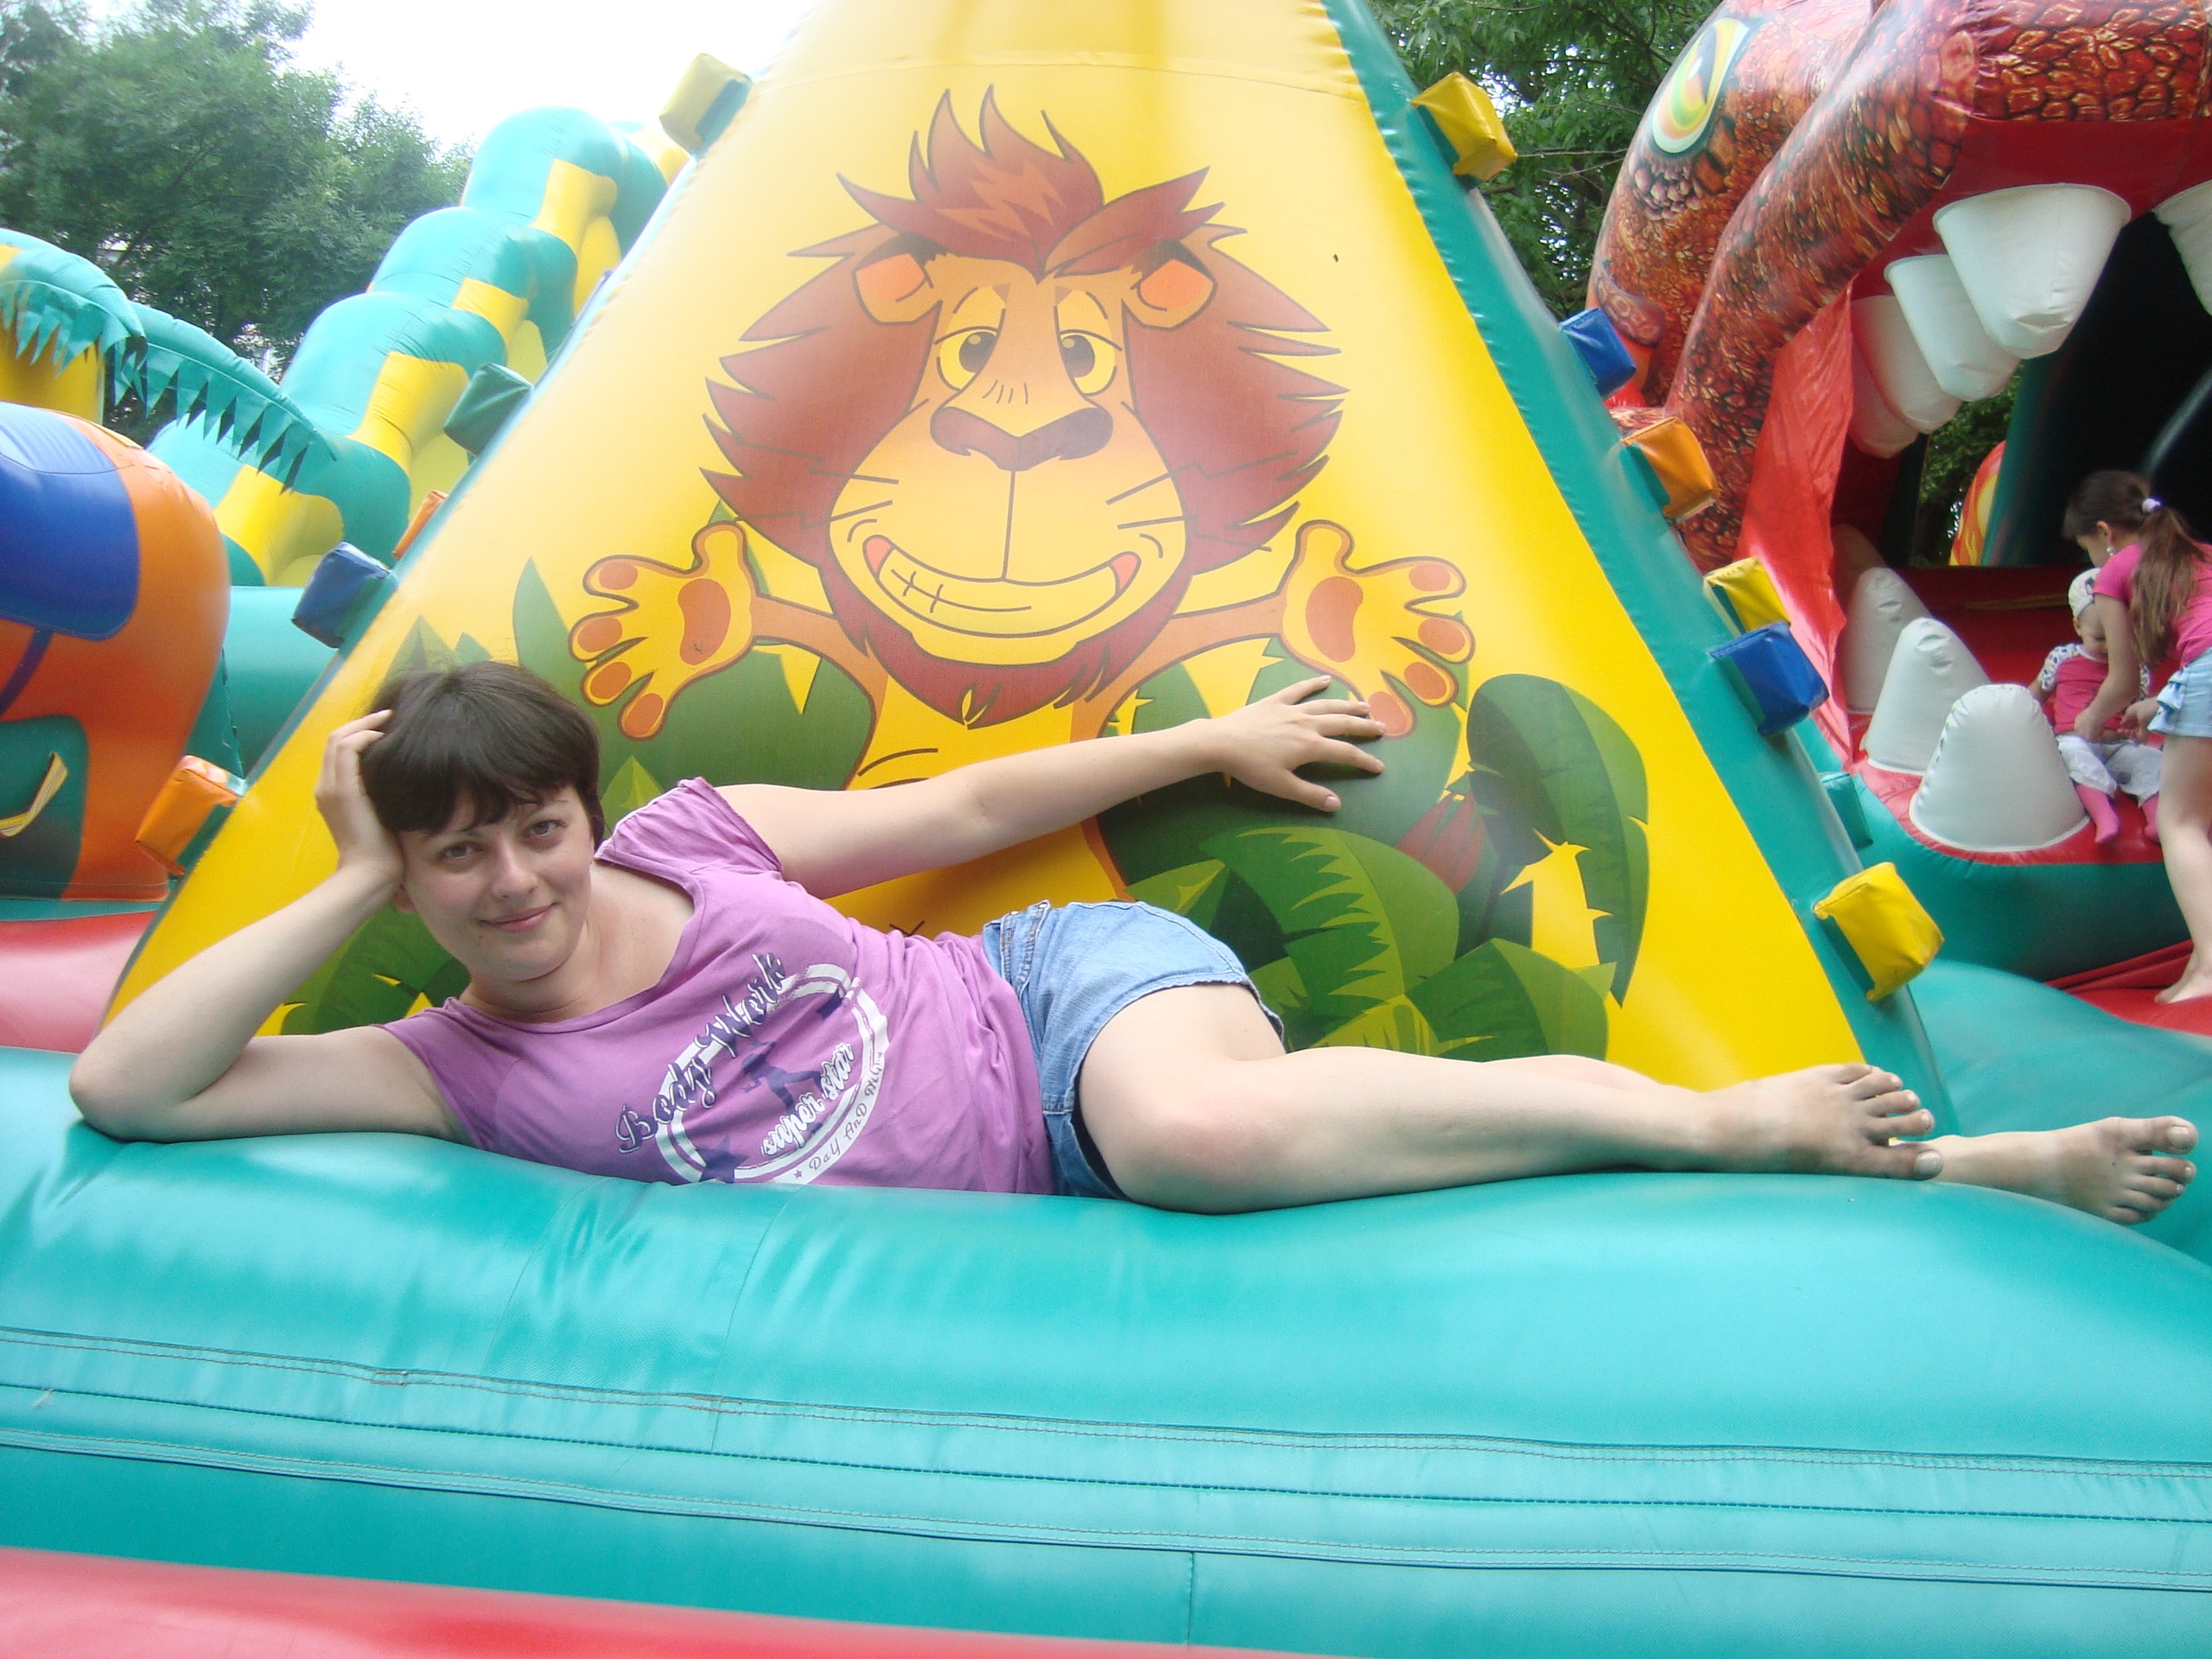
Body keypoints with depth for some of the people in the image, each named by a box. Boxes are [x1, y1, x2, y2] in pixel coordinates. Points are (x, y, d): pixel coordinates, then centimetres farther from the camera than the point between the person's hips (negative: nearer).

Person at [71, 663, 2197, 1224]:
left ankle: (1769, 1124, -21)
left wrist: (1210, 743, 7)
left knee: (1211, 1123, -37)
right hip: (1048, 1176, 3)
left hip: (1072, 980, -2)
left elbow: (958, 806, 6)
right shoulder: (455, 1073, 0)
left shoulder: (690, 836, -1)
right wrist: (352, 890, -7)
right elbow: (123, 1086, -3)